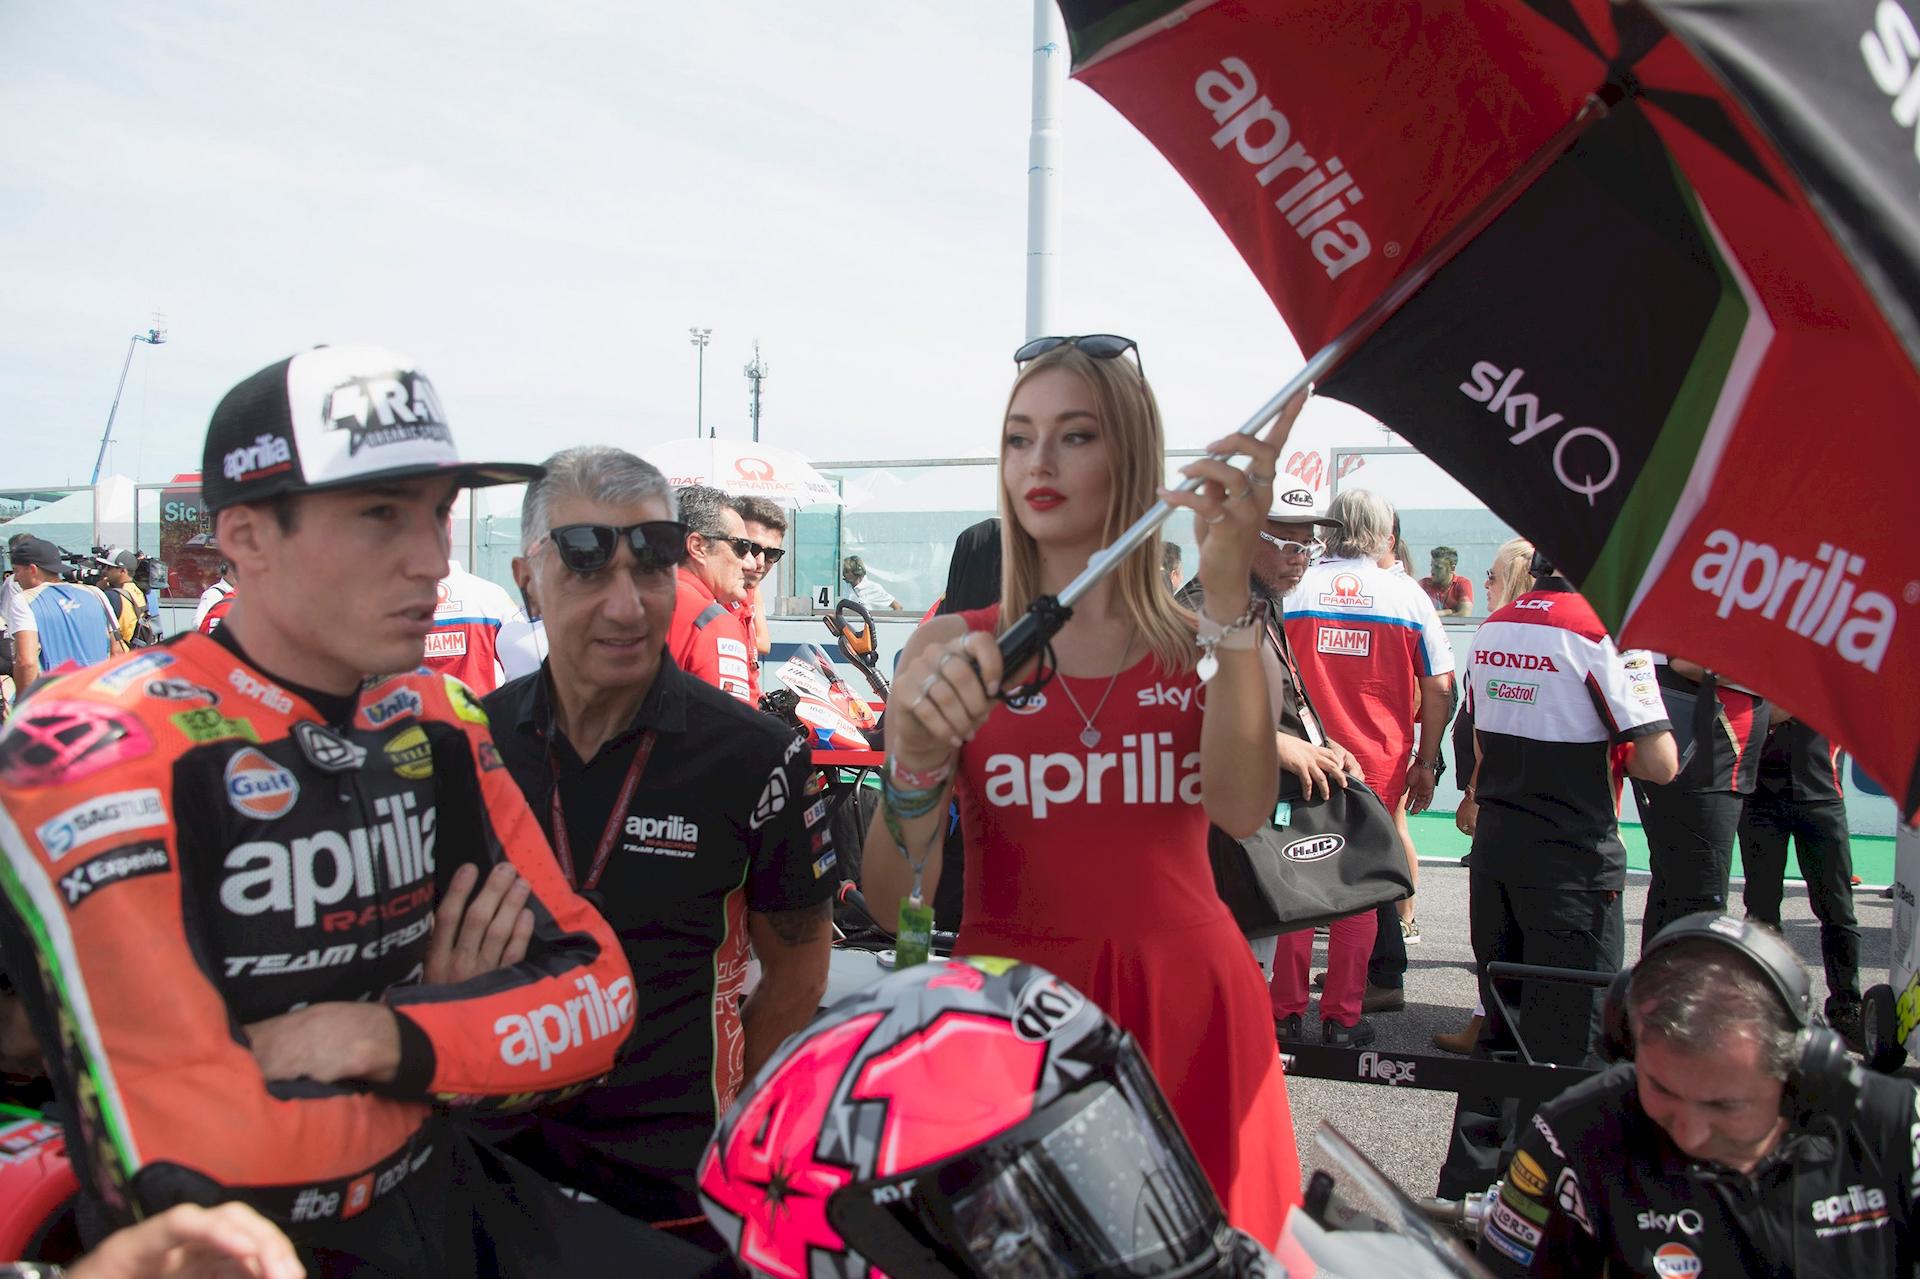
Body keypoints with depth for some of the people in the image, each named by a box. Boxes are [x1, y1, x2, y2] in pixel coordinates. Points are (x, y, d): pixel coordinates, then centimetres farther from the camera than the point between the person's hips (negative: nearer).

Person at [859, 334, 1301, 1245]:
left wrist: (1229, 586, -25)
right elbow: (892, 899, -7)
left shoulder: (1207, 645, 3)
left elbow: (1242, 808, -18)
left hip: (1186, 1012, 1)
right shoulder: (953, 650, 0)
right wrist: (915, 754, -26)